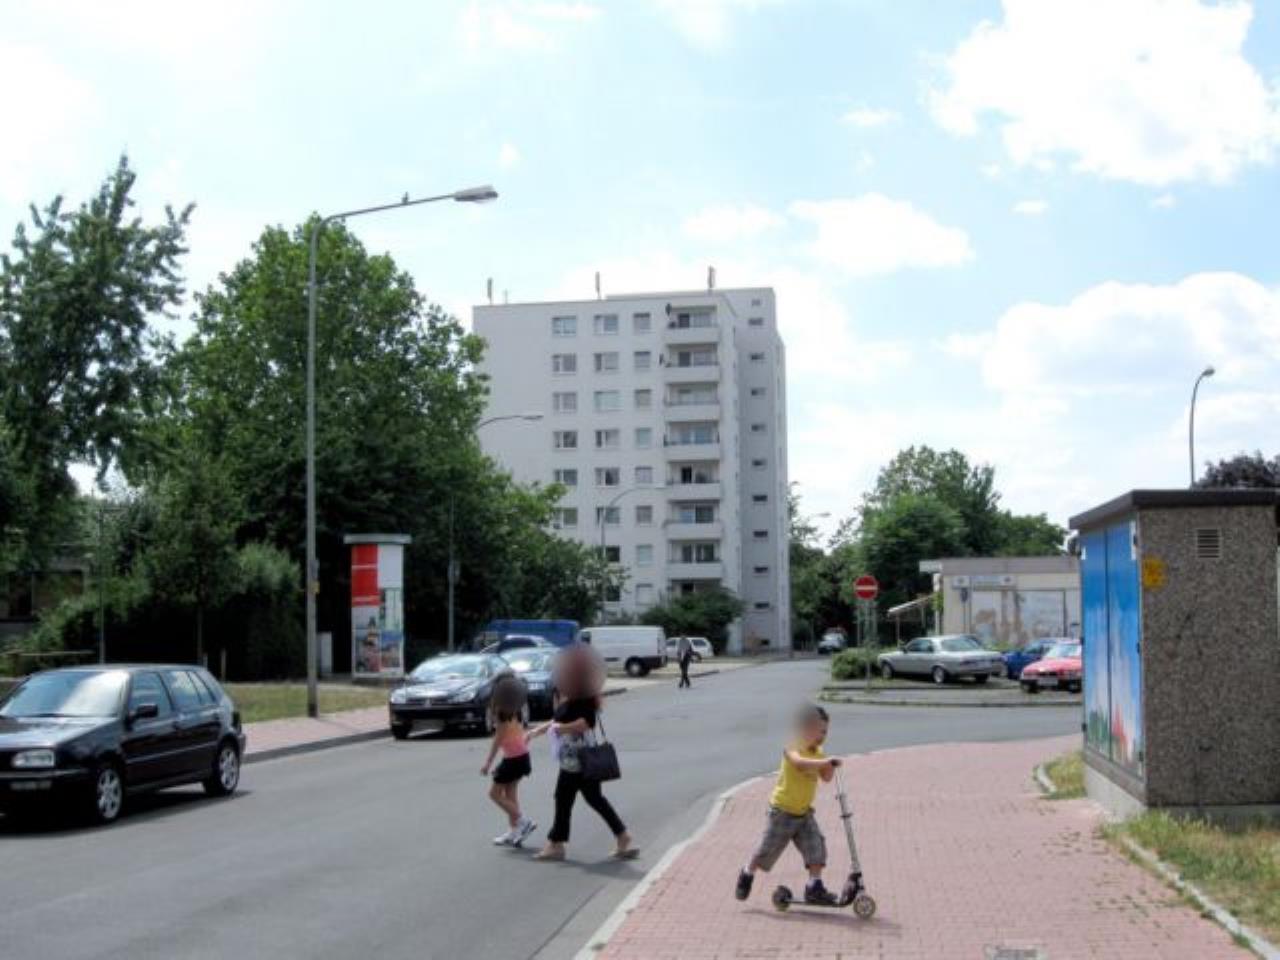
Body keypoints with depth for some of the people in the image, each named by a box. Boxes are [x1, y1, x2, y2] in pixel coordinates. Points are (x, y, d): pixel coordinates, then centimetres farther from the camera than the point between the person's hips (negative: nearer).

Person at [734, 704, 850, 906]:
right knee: (767, 849, 6)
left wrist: (830, 765, -13)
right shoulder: (792, 748, -20)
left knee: (816, 847, -9)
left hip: (804, 812, 6)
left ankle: (814, 888, -5)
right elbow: (799, 762, -42)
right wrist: (825, 761, -51)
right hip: (782, 811, -6)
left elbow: (826, 777, 8)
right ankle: (747, 875, 30)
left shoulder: (817, 752, 4)